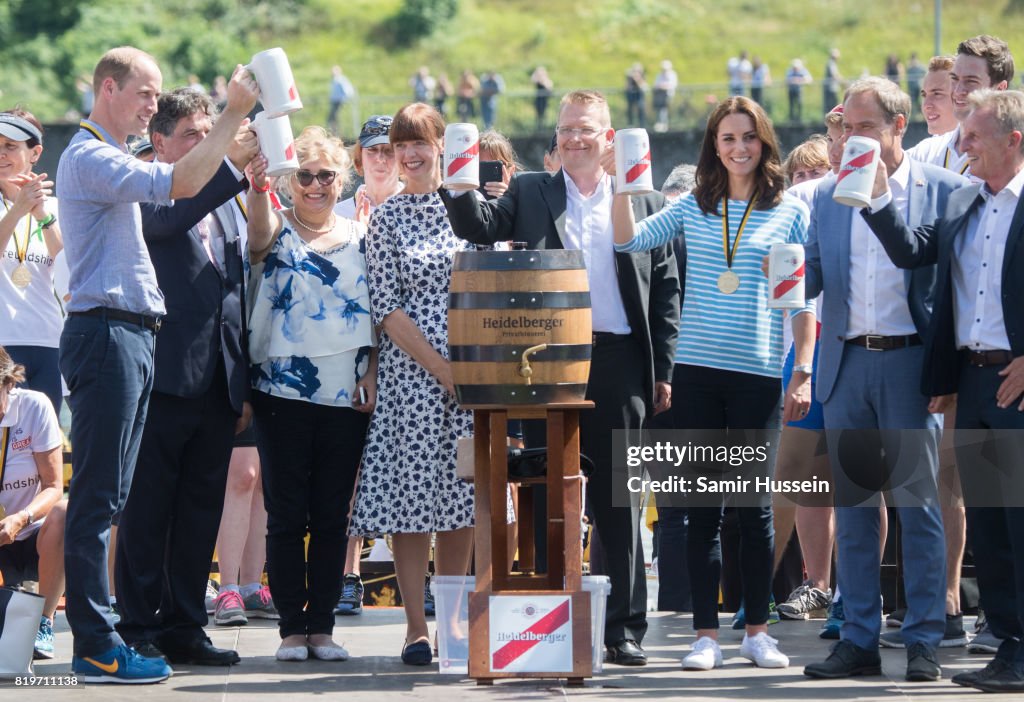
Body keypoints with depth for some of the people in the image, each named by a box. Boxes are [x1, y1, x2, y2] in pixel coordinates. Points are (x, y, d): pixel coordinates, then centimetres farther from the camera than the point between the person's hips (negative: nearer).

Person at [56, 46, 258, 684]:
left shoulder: (112, 163, 22)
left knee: (110, 496, 10)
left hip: (131, 338, 10)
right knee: (98, 496, -9)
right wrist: (234, 115, -20)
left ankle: (98, 636, 12)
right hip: (106, 334, -10)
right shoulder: (89, 159, -11)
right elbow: (183, 183, -24)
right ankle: (96, 648, -9)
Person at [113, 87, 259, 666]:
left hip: (217, 382, 7)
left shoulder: (226, 203, 20)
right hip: (166, 375, -7)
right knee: (147, 511, -2)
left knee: (201, 511, 9)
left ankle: (184, 627, 16)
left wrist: (244, 385, 17)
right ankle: (139, 630, 3)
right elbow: (166, 219, -26)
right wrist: (232, 164, -30)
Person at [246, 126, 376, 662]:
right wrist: (258, 188, -43)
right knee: (286, 514, 0)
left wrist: (371, 375, -1)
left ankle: (322, 625, 11)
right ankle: (292, 627, 6)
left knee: (332, 516, 5)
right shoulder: (278, 231, 2)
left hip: (347, 396, 3)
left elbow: (375, 316, 12)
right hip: (283, 392, -2)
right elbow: (259, 235, -23)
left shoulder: (360, 238, 11)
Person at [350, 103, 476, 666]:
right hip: (410, 370, -2)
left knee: (462, 496, 4)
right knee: (412, 495, -3)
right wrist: (439, 367, -11)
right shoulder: (386, 218, 2)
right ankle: (416, 627, 2)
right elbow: (385, 307, -4)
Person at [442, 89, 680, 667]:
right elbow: (480, 228, -4)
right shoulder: (530, 194, 11)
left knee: (620, 501, 3)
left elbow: (666, 289, 8)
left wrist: (663, 371, 3)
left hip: (619, 364, 0)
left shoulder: (643, 202, 9)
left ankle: (626, 629, 9)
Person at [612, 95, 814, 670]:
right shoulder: (694, 207, 10)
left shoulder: (791, 212, 4)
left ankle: (758, 631, 12)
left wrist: (804, 373, -2)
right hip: (697, 371, 2)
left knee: (755, 504, 2)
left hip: (759, 374, -2)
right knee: (703, 507, 3)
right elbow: (630, 240, 4)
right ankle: (707, 633, 7)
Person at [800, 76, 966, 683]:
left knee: (917, 506, -2)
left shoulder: (943, 190, -1)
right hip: (846, 366, 4)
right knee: (853, 507, 6)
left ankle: (924, 644, 3)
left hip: (910, 363, -4)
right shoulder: (828, 196, 12)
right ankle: (860, 640, 12)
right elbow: (814, 279, 14)